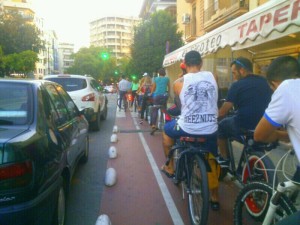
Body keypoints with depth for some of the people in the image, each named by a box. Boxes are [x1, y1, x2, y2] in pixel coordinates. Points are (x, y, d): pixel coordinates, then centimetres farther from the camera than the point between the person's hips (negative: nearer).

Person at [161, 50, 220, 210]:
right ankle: (215, 199, 31)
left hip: (187, 128, -2)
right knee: (211, 161, 24)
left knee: (167, 130, 29)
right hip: (210, 129, 2)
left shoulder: (178, 83, -2)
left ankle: (170, 168, 38)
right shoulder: (211, 76, 4)